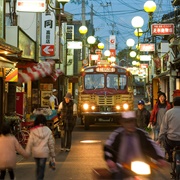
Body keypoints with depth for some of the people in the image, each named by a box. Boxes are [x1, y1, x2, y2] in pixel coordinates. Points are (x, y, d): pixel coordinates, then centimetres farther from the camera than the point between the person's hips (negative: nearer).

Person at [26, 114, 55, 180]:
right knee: (41, 168, 2)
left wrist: (27, 153, 0)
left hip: (35, 152, 1)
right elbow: (51, 143, 0)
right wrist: (52, 154, 8)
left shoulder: (33, 131, -6)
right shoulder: (48, 130, -5)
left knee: (38, 167, 20)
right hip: (44, 152, -1)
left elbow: (30, 143, -7)